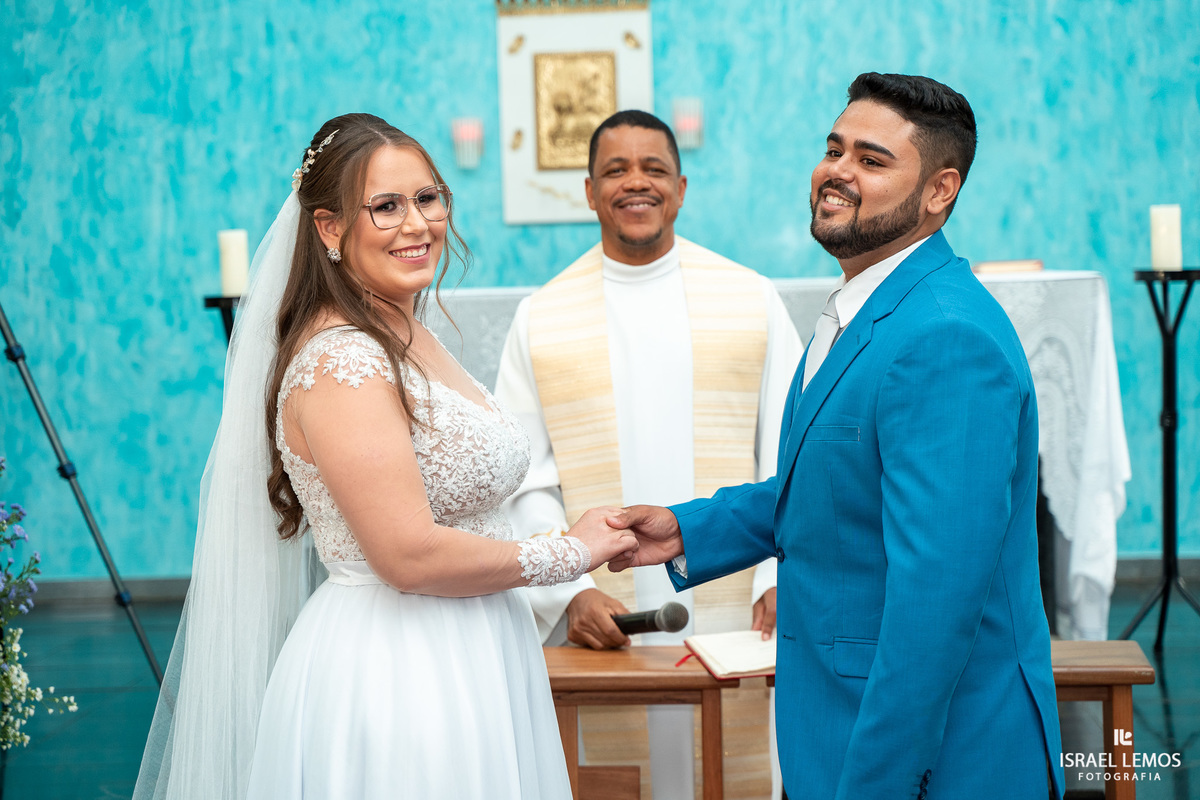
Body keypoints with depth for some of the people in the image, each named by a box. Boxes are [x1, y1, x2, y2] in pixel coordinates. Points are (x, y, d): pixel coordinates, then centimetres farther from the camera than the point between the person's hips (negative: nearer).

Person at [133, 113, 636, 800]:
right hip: (394, 677, -9)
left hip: (470, 664, 9)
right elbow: (411, 555, -24)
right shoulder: (338, 362, -19)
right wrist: (569, 555, -12)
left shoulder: (412, 339, 10)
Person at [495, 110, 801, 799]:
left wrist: (782, 580, -8)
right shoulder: (540, 320, 8)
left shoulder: (753, 300, 8)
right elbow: (524, 483, 5)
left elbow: (790, 456, 5)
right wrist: (569, 592, -9)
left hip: (739, 623, 0)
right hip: (601, 627, 0)